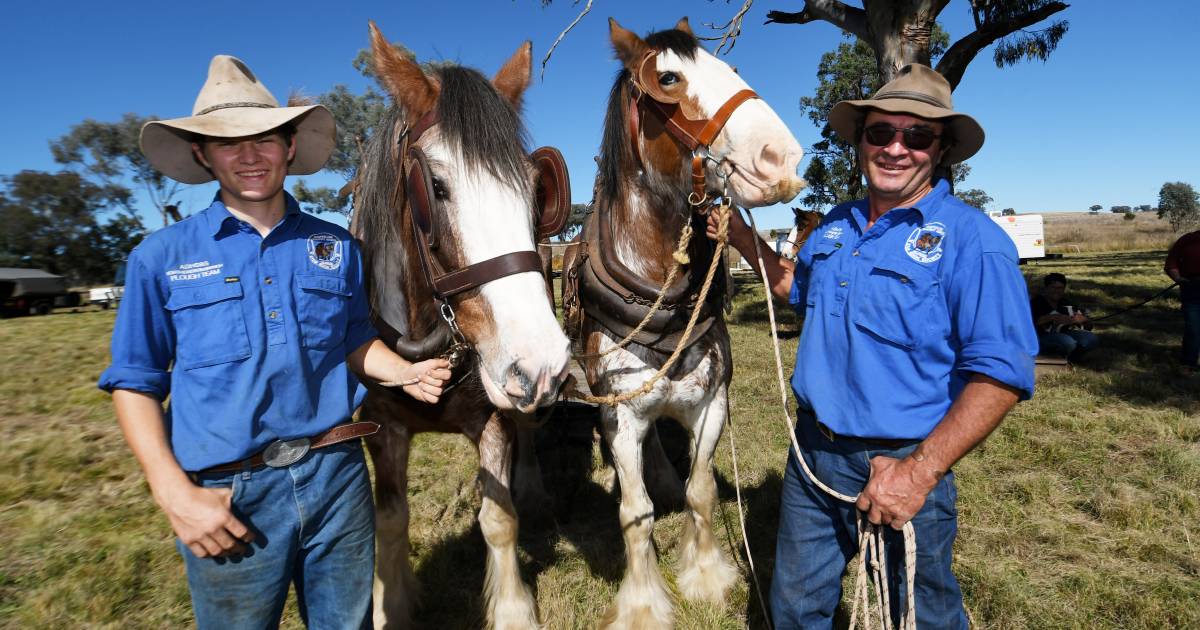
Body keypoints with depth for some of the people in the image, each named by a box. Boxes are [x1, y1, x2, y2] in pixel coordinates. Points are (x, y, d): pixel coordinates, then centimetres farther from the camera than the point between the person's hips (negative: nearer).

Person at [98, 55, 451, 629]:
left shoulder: (336, 246, 4)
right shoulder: (161, 257, -2)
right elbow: (135, 385, 0)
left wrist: (405, 372, -8)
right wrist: (175, 495, -10)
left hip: (338, 475, 2)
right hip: (227, 497, -1)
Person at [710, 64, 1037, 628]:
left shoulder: (970, 239, -16)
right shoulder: (837, 224, 5)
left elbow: (1001, 374, -19)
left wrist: (920, 471, -26)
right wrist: (744, 238, 9)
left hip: (902, 464, -5)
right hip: (812, 450, 6)